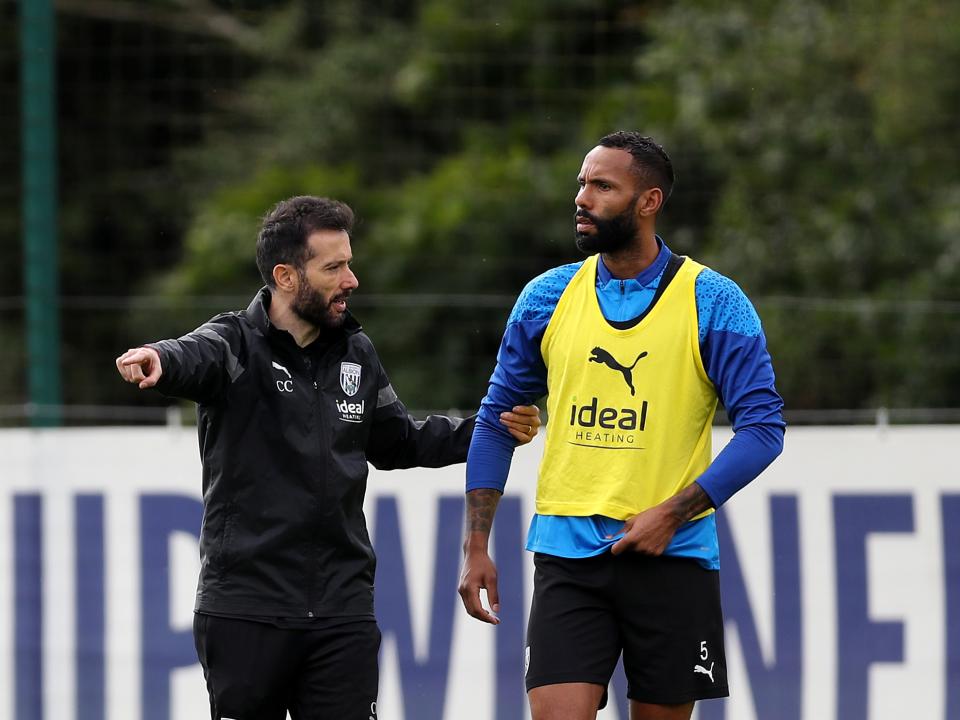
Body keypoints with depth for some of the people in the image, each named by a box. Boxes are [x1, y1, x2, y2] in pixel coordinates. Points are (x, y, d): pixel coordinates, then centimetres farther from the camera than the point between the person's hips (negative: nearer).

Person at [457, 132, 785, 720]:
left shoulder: (713, 302, -3)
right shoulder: (548, 297, 7)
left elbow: (763, 426, -6)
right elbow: (496, 420, 13)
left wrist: (673, 513, -15)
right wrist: (477, 548, 7)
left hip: (671, 556, -1)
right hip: (567, 555, 1)